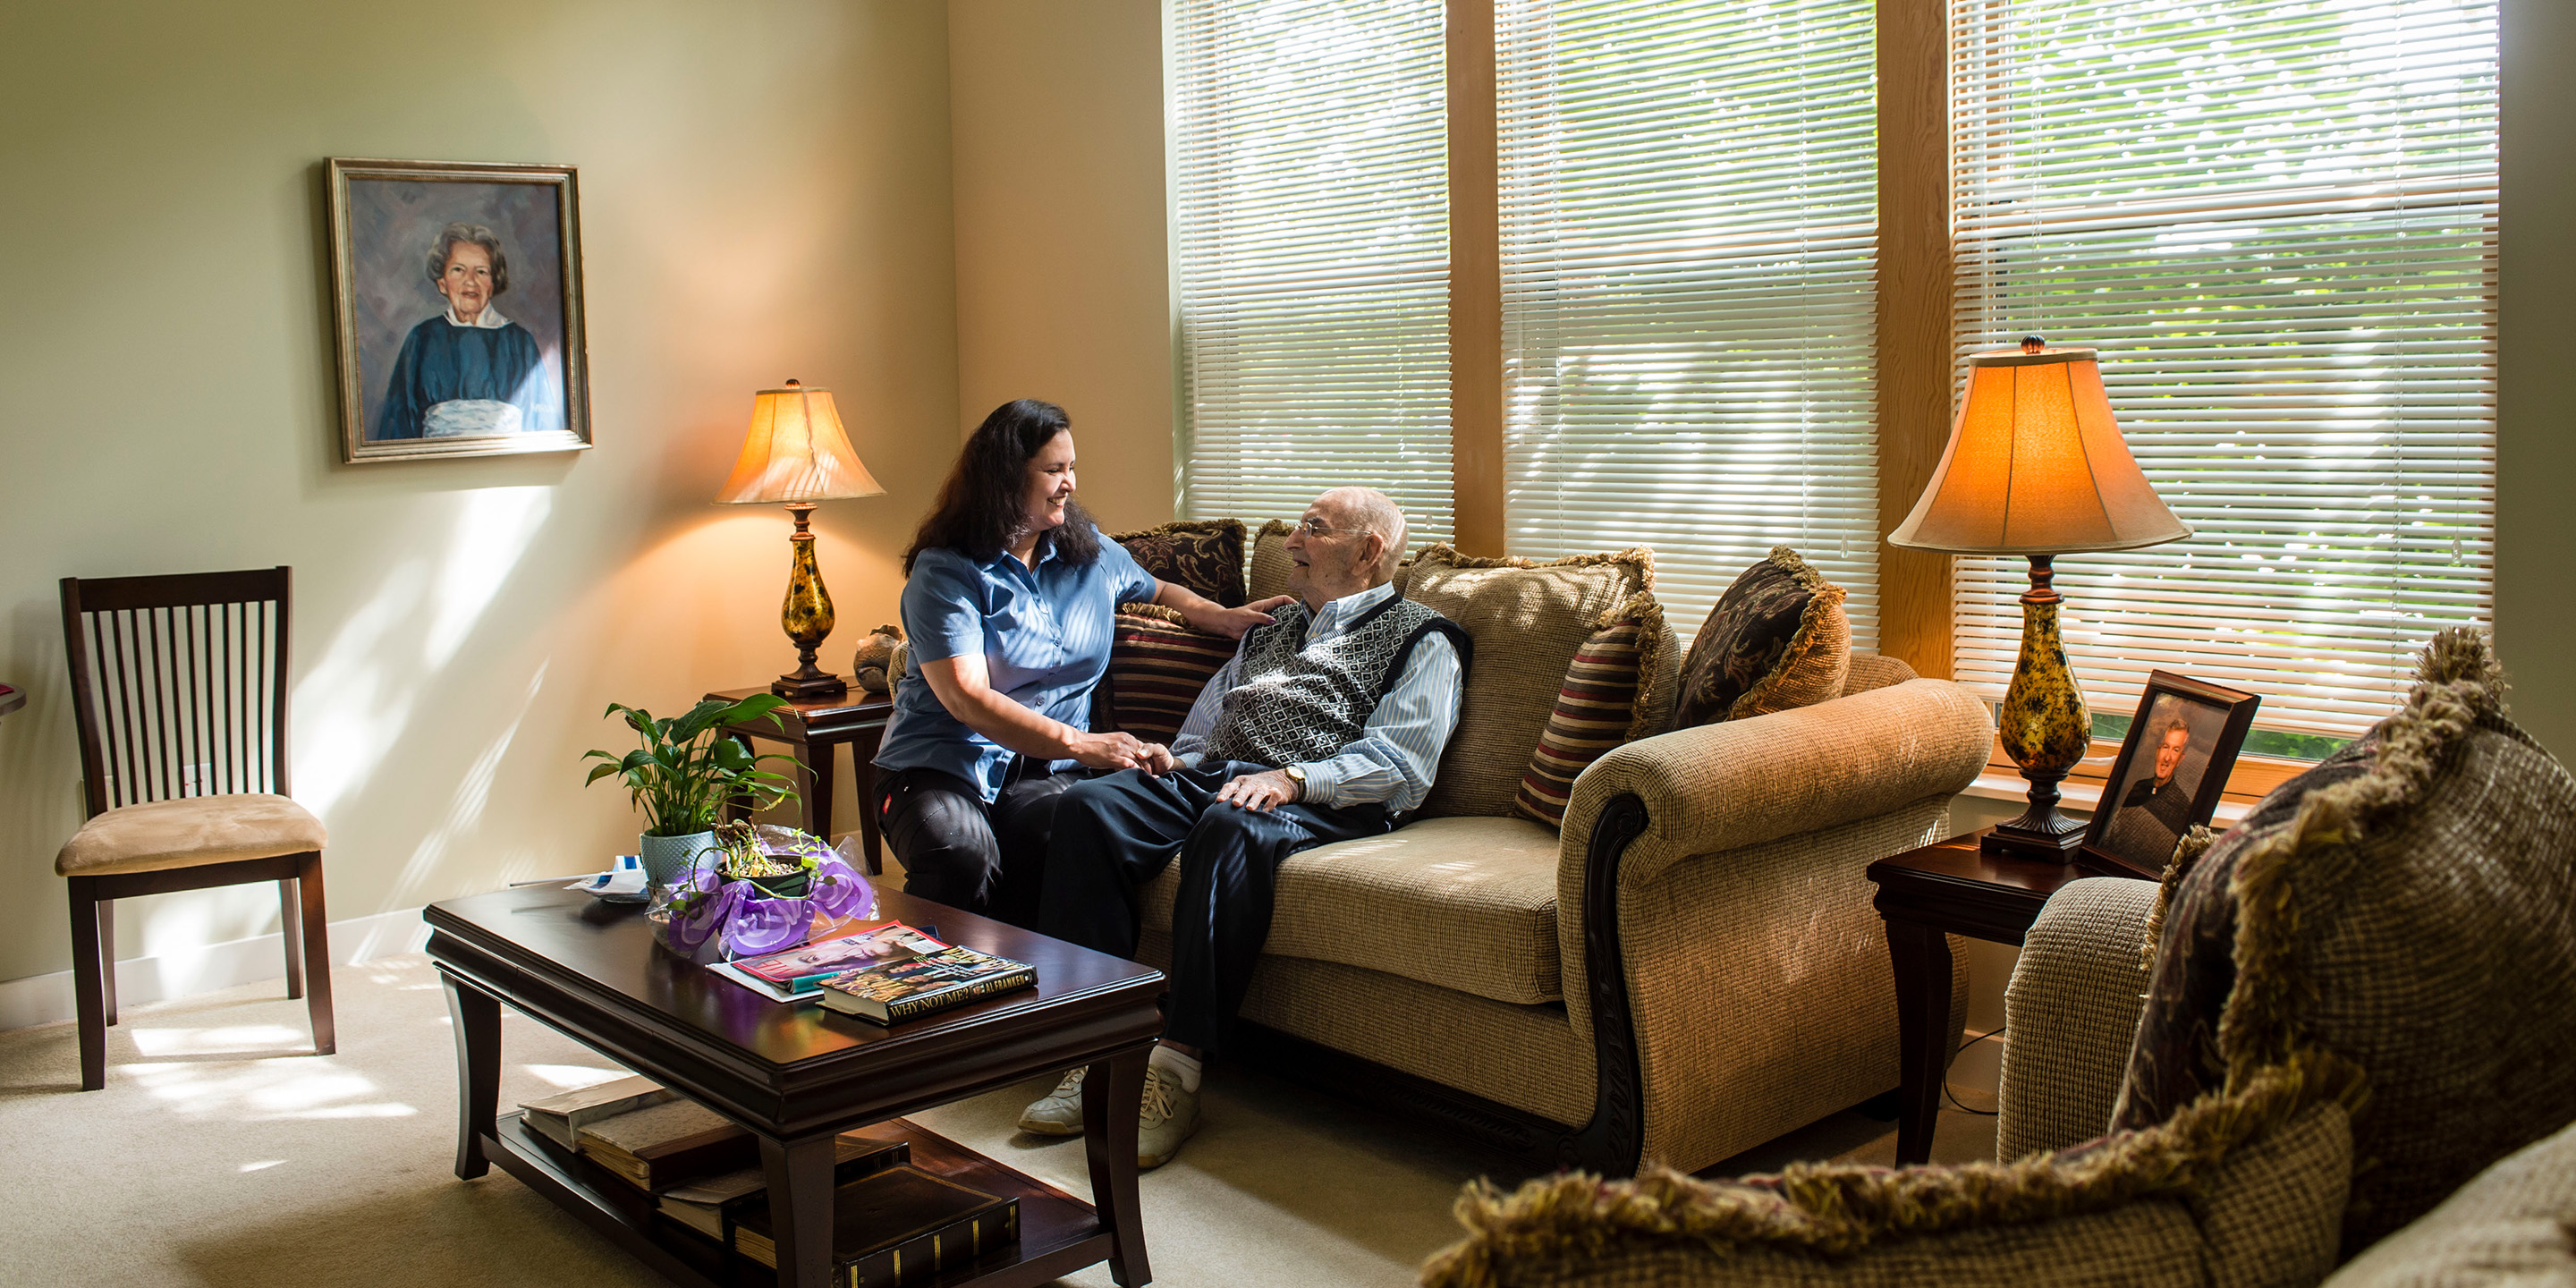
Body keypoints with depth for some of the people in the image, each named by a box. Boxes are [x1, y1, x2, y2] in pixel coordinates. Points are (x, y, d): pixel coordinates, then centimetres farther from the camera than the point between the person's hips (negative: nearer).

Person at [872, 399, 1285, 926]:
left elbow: (1157, 591, 38)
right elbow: (968, 698, -16)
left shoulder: (1092, 554, 15)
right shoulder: (944, 571, -5)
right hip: (942, 763, -3)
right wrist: (1079, 744, -25)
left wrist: (1222, 616, 16)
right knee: (961, 852, -38)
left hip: (1041, 771, 3)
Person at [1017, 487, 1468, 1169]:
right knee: (1088, 802, -21)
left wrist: (1292, 779, -19)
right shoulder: (1271, 630, 33)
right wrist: (1177, 757, 8)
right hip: (1211, 776, 7)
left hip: (1320, 803, -6)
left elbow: (1402, 764, -6)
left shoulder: (1419, 639, 10)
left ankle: (1178, 1066, -37)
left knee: (1231, 828, -39)